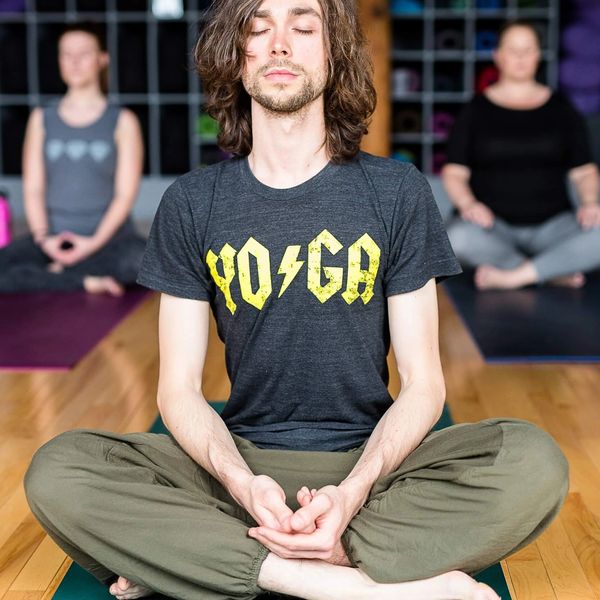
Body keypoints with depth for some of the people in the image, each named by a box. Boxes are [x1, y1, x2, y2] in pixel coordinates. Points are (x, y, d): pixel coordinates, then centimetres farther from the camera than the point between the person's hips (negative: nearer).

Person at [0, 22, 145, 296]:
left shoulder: (122, 121, 7)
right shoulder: (41, 119, 13)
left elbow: (126, 193, -2)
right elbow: (33, 188, 6)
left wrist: (93, 242, -16)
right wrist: (43, 237, -12)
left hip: (108, 235, -1)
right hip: (53, 237, 1)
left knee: (145, 261, -36)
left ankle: (53, 273, -18)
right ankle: (88, 282, -20)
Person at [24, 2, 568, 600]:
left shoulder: (397, 192, 0)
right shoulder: (192, 202, 3)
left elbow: (422, 383, -2)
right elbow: (179, 387, 0)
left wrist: (353, 491, -21)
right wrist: (241, 482, -21)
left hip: (369, 461, 1)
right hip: (239, 462, 0)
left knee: (534, 464, -29)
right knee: (56, 473, -25)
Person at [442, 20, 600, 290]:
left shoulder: (561, 109, 13)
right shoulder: (476, 111, 8)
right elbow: (454, 172, 3)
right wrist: (467, 203, -18)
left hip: (550, 225, 1)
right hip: (493, 225, -1)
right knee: (457, 237, -37)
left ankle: (513, 276, -26)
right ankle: (557, 272, -25)